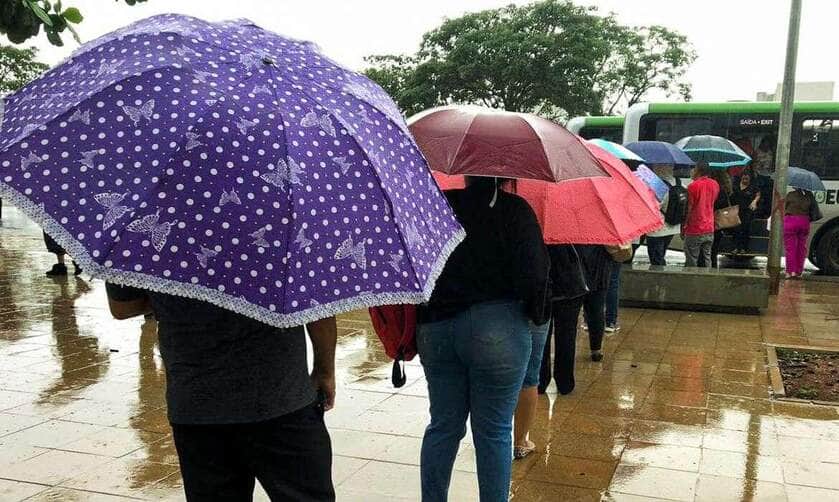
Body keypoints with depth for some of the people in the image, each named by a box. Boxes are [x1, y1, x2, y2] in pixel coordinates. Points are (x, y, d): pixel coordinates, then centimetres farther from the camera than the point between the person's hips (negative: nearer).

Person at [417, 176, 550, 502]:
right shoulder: (514, 209, -8)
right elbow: (533, 271, -13)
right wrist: (538, 314, 5)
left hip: (433, 331, 4)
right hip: (496, 331, -4)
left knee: (443, 426, 16)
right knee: (494, 432, 7)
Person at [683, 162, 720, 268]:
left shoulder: (693, 186, -13)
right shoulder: (715, 184, 4)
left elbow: (689, 209, -11)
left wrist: (684, 227, -1)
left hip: (694, 231, -6)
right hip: (709, 230, 6)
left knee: (691, 261, 0)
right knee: (707, 259, 11)